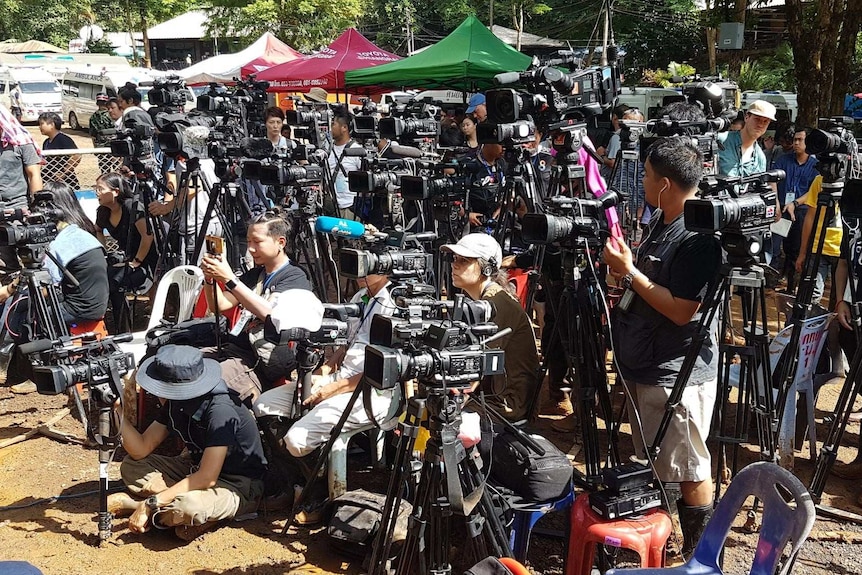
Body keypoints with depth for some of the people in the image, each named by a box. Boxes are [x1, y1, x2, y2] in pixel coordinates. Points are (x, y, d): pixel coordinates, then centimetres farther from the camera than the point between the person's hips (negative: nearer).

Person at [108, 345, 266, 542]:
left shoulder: (220, 411, -30)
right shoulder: (175, 404, -5)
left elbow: (207, 478, -31)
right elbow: (141, 449, -2)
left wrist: (151, 504, -29)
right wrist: (120, 410, -16)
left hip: (238, 488, -8)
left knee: (187, 505, -36)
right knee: (131, 466, 4)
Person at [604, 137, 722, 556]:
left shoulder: (699, 239, -22)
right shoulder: (660, 220, 6)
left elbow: (681, 310, -24)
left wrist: (629, 272, -21)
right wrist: (622, 271, 0)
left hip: (677, 375, -10)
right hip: (644, 364, 10)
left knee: (687, 469, 6)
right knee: (650, 460, 24)